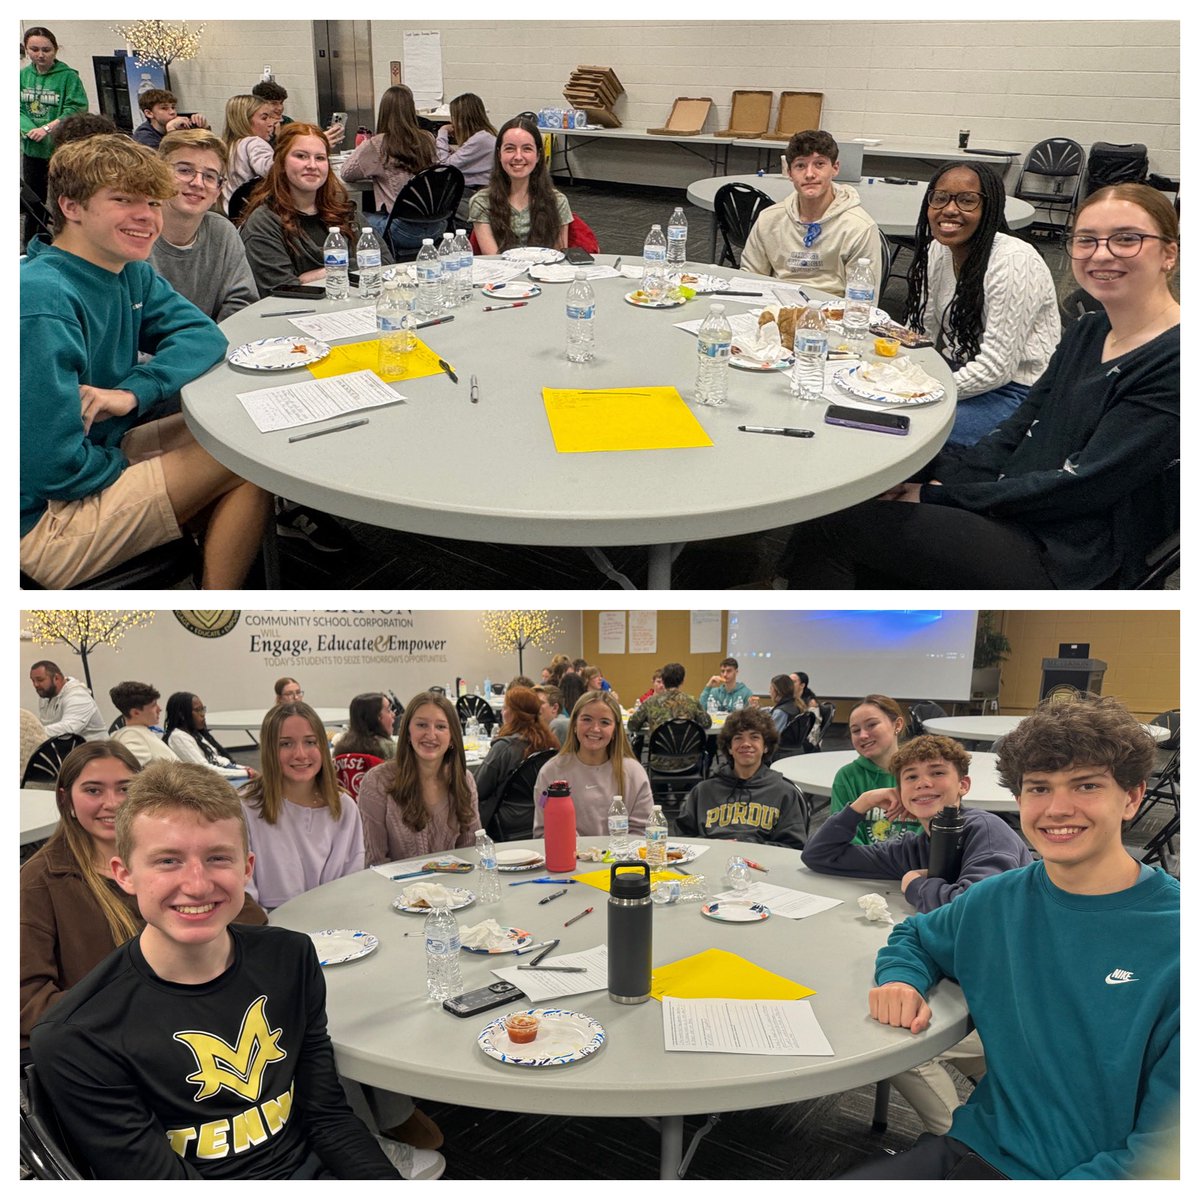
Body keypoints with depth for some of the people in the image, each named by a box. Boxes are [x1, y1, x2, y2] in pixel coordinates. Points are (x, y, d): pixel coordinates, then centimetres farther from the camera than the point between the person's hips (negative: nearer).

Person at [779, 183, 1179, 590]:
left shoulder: (1175, 361, -16)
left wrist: (938, 495, -15)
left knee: (833, 523, -14)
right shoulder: (1088, 332, 12)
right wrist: (931, 476, -7)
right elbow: (1015, 435, 11)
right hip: (1017, 515, 8)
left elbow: (1083, 485, -20)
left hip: (1070, 564, -8)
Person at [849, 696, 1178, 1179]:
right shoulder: (996, 901, 2)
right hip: (977, 1150, 5)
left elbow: (1166, 1141, -12)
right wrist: (900, 979, 0)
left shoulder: (1175, 937, -13)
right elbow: (913, 938, 23)